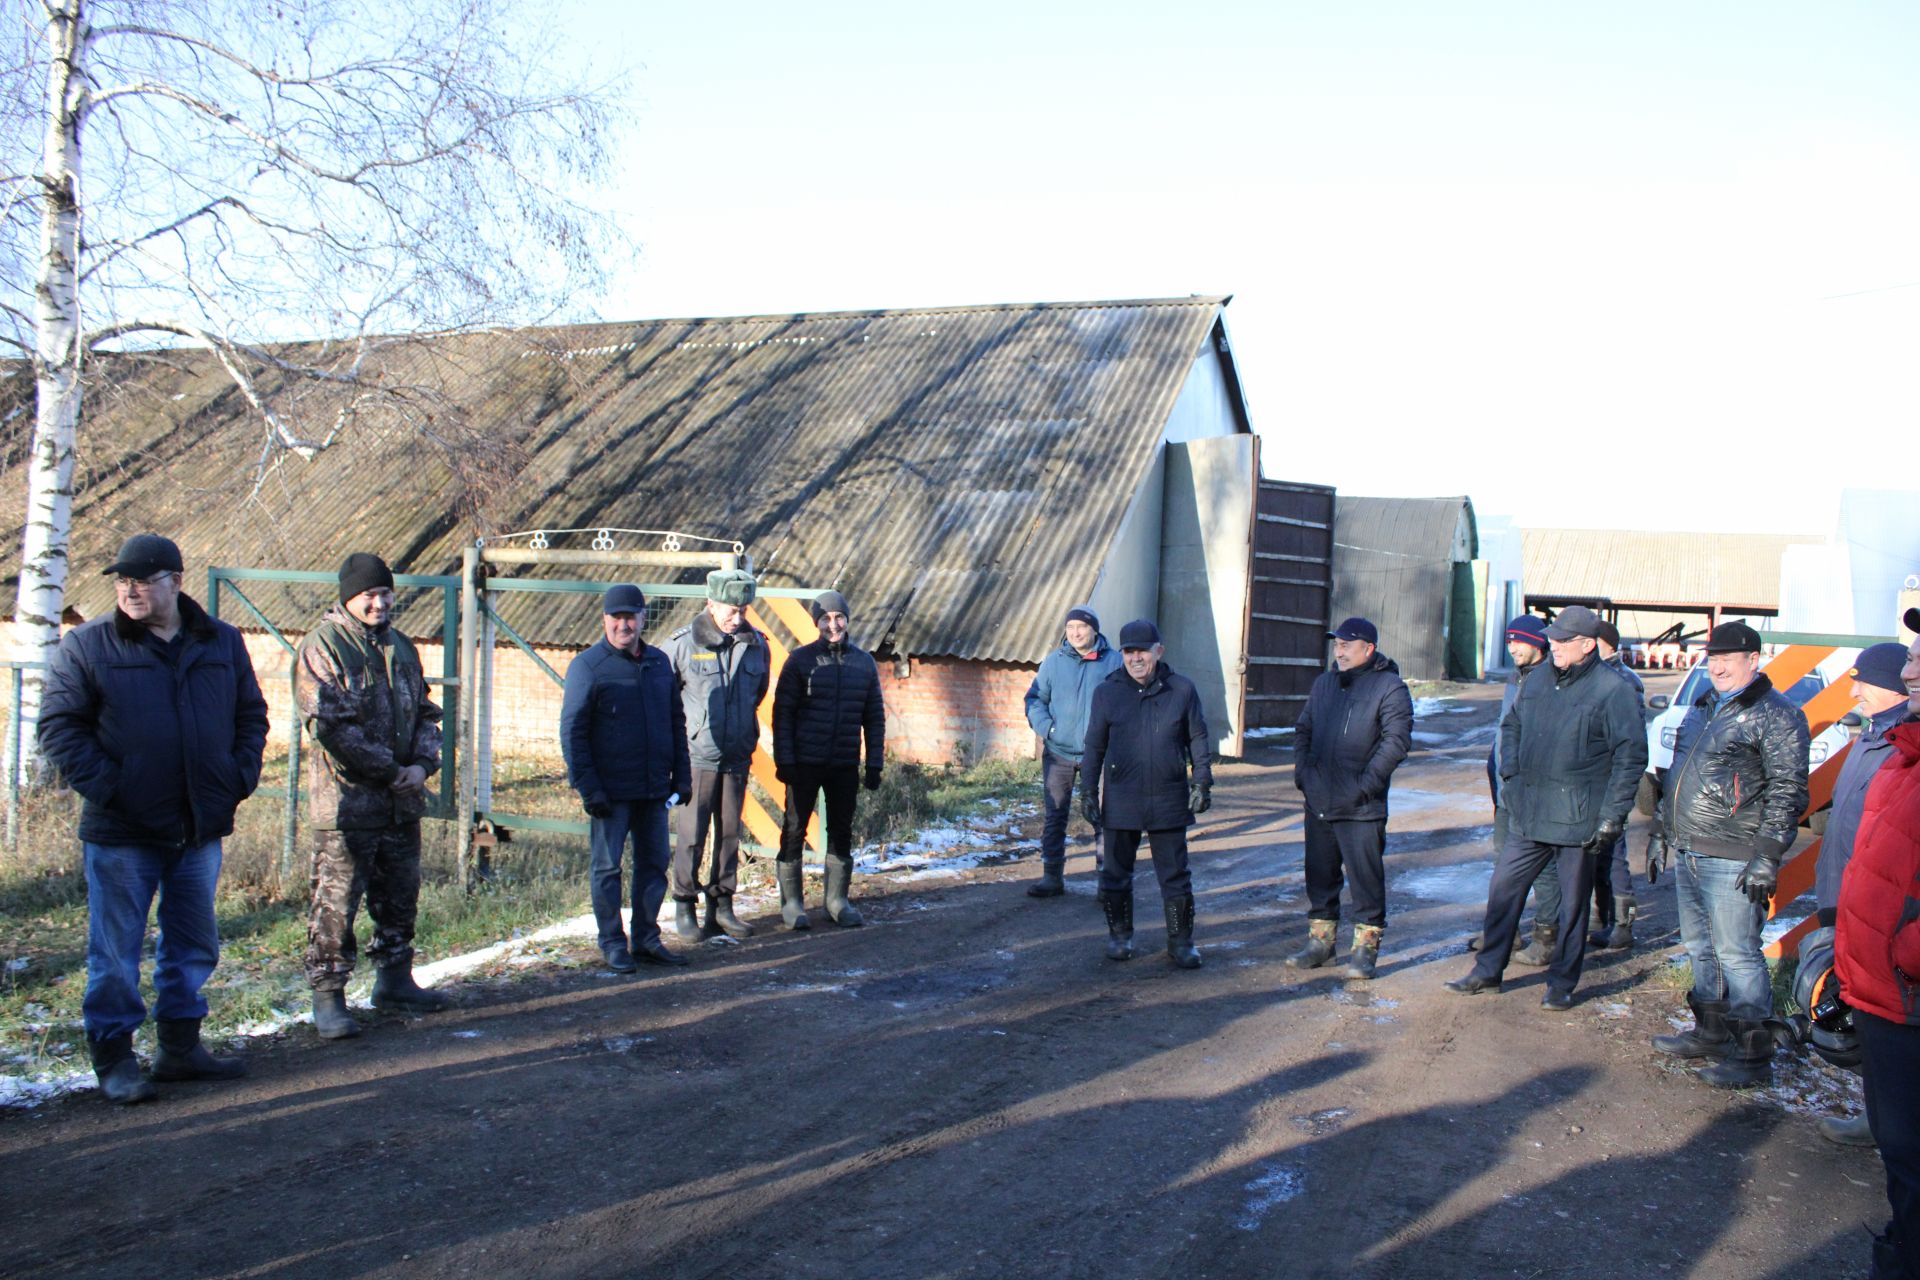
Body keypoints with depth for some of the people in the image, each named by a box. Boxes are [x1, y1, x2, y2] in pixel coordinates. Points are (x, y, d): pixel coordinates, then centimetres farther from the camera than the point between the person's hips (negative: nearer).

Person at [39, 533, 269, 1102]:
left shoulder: (222, 643, 7)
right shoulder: (86, 645, -3)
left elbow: (251, 715, 14)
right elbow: (59, 727, -4)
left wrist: (240, 778, 2)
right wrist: (103, 786, -13)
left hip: (201, 828, 4)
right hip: (120, 831, -4)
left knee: (194, 944, 13)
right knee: (116, 950, 4)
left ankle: (180, 1046, 27)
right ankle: (114, 1057, 16)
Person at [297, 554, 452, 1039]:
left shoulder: (400, 646, 13)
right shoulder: (322, 647, -9)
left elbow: (425, 712, 16)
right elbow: (331, 725, -16)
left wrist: (422, 763, -3)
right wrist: (390, 771, -15)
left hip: (402, 801, 7)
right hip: (346, 799, -7)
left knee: (400, 898, 15)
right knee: (336, 902, -2)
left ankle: (394, 980, 29)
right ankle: (328, 996, 8)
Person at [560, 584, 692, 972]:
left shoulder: (659, 662, 10)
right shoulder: (587, 666, -6)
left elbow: (676, 722, 16)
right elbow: (572, 732, -8)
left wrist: (681, 776, 9)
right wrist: (588, 789, -14)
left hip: (654, 790, 5)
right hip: (610, 792, -5)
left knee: (654, 864, 10)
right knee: (607, 868, 4)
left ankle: (647, 939, 22)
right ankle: (613, 944, 15)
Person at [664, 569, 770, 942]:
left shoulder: (755, 645, 3)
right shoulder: (682, 644, -9)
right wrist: (681, 733, 3)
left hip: (737, 757, 4)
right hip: (697, 756, -4)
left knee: (730, 833, 9)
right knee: (691, 835, 0)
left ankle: (722, 905, 20)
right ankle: (684, 907, 12)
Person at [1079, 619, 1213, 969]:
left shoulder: (1182, 689, 1)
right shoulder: (1107, 692, 1)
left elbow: (1199, 739, 7)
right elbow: (1094, 747, 6)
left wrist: (1202, 783, 1)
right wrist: (1088, 791, 3)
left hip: (1169, 802, 0)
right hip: (1120, 802, 1)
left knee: (1175, 876, 6)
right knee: (1116, 873, 10)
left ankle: (1181, 941, 17)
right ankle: (1120, 934, 26)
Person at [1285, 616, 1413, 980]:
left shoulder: (1389, 688, -7)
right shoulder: (1324, 683, 13)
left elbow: (1396, 741, -14)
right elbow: (1303, 729, 20)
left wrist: (1365, 783, -18)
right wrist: (1302, 770, 6)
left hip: (1362, 808, -6)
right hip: (1319, 802, 6)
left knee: (1365, 877, 0)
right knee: (1320, 873, 13)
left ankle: (1366, 946, 12)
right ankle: (1320, 940, 24)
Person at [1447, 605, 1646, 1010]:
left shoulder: (1611, 691, -10)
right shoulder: (1538, 684, 9)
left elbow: (1632, 754, -10)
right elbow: (1511, 726, 24)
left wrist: (1613, 814, -13)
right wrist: (1509, 773, 10)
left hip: (1576, 820, -6)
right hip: (1527, 813, 6)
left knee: (1573, 902, 7)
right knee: (1504, 888, 8)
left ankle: (1562, 983, 20)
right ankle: (1488, 971, 19)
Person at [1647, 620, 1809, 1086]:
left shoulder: (1776, 715, -10)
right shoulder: (1704, 706, 16)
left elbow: (1787, 792, -14)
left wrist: (1766, 856, -19)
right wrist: (1669, 829, 23)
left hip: (1731, 860, -9)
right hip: (1688, 854, 9)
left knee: (1737, 956, -4)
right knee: (1700, 949, 18)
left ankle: (1753, 1055, 5)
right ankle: (1710, 1032, 31)